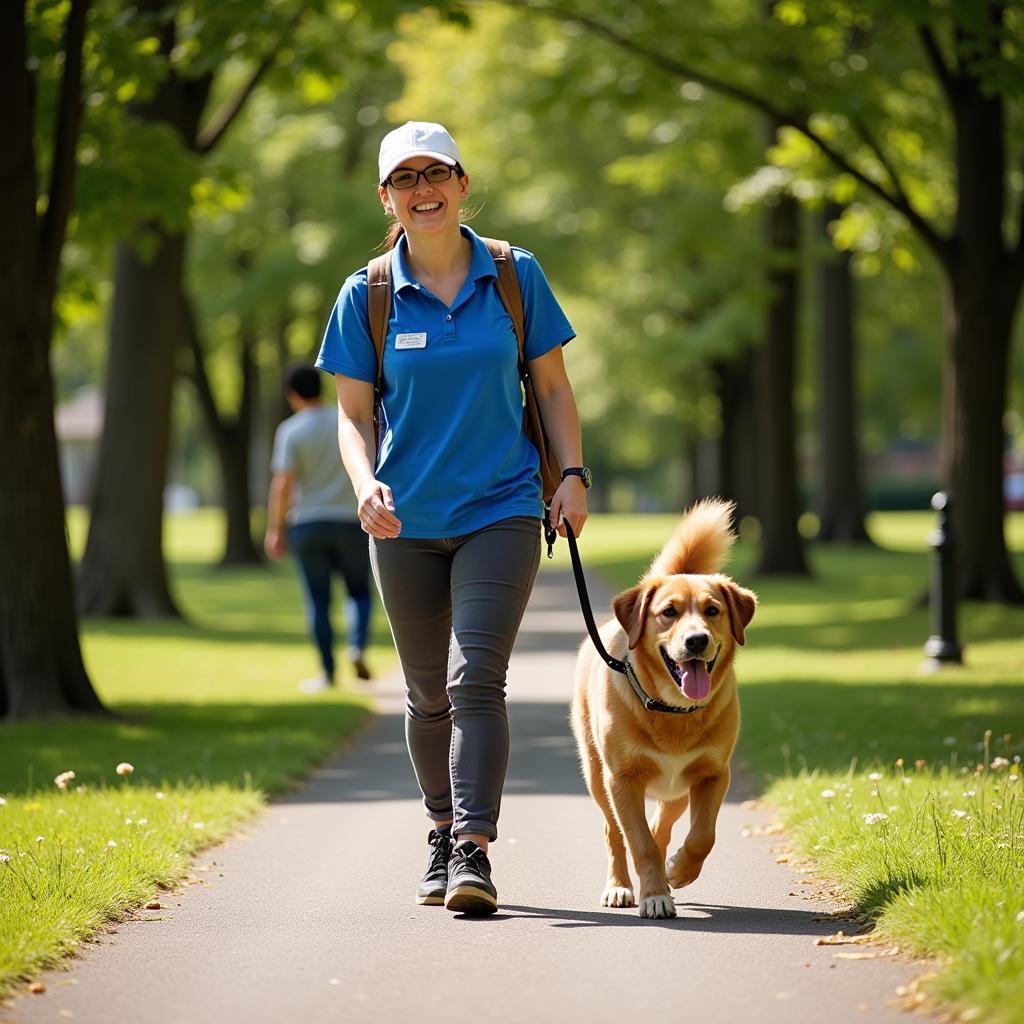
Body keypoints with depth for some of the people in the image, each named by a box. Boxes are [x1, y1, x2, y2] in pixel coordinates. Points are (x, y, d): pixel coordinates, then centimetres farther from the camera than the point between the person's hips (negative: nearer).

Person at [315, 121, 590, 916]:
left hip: (501, 513, -2)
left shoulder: (515, 276, 1)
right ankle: (443, 832, 30)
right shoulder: (367, 296, 0)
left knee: (476, 678, -17)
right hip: (407, 522, 2)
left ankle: (475, 850, -21)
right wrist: (366, 485, -16)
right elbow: (353, 414, 3)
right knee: (429, 695, 11)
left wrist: (573, 475, -3)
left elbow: (552, 385, 8)